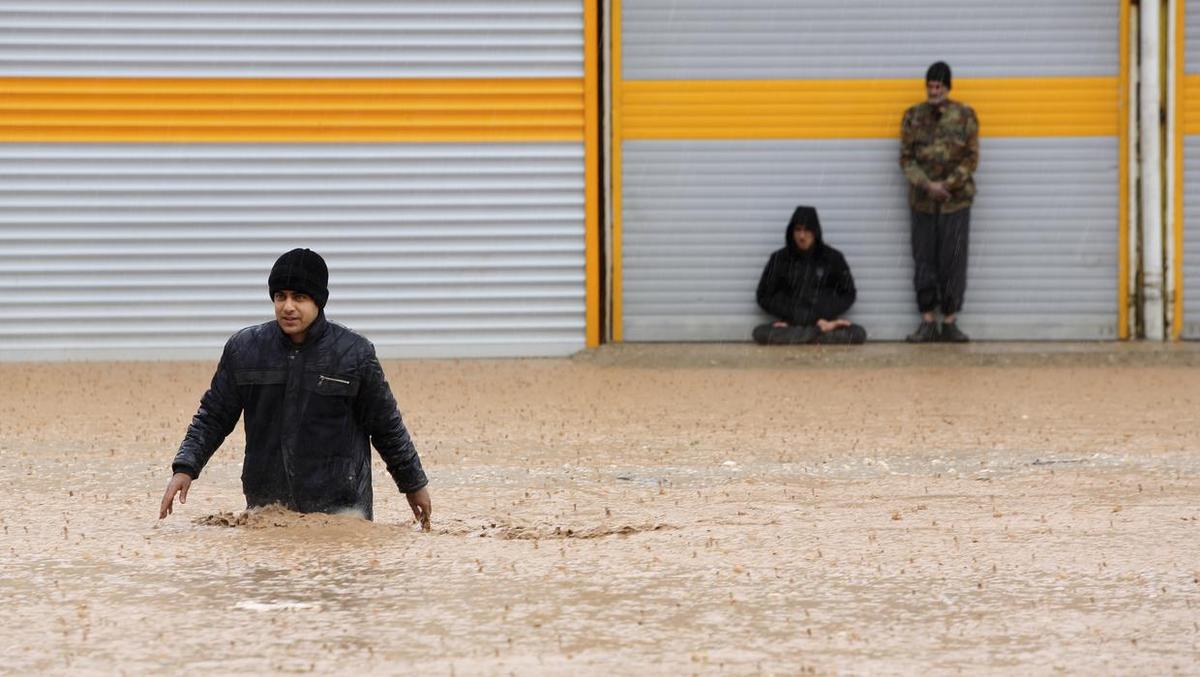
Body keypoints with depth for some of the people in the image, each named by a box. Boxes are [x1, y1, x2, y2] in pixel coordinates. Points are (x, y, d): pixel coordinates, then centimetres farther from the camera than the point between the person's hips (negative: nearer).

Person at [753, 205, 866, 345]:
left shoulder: (833, 258, 2)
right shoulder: (779, 259, 3)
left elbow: (848, 295, 7)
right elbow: (764, 297, 4)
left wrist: (821, 316, -8)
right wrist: (798, 316, -9)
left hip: (823, 320, 0)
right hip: (792, 322, 1)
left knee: (858, 334, -27)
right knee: (760, 333, -31)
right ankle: (821, 332, -25)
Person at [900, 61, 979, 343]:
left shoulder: (964, 115, 0)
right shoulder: (913, 116, 4)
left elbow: (972, 158, -2)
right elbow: (906, 158, 2)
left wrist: (947, 185, -13)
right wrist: (927, 185, -13)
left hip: (956, 200, -1)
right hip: (922, 200, 1)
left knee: (953, 261, -1)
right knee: (924, 261, 2)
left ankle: (950, 322, 5)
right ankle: (927, 322, 8)